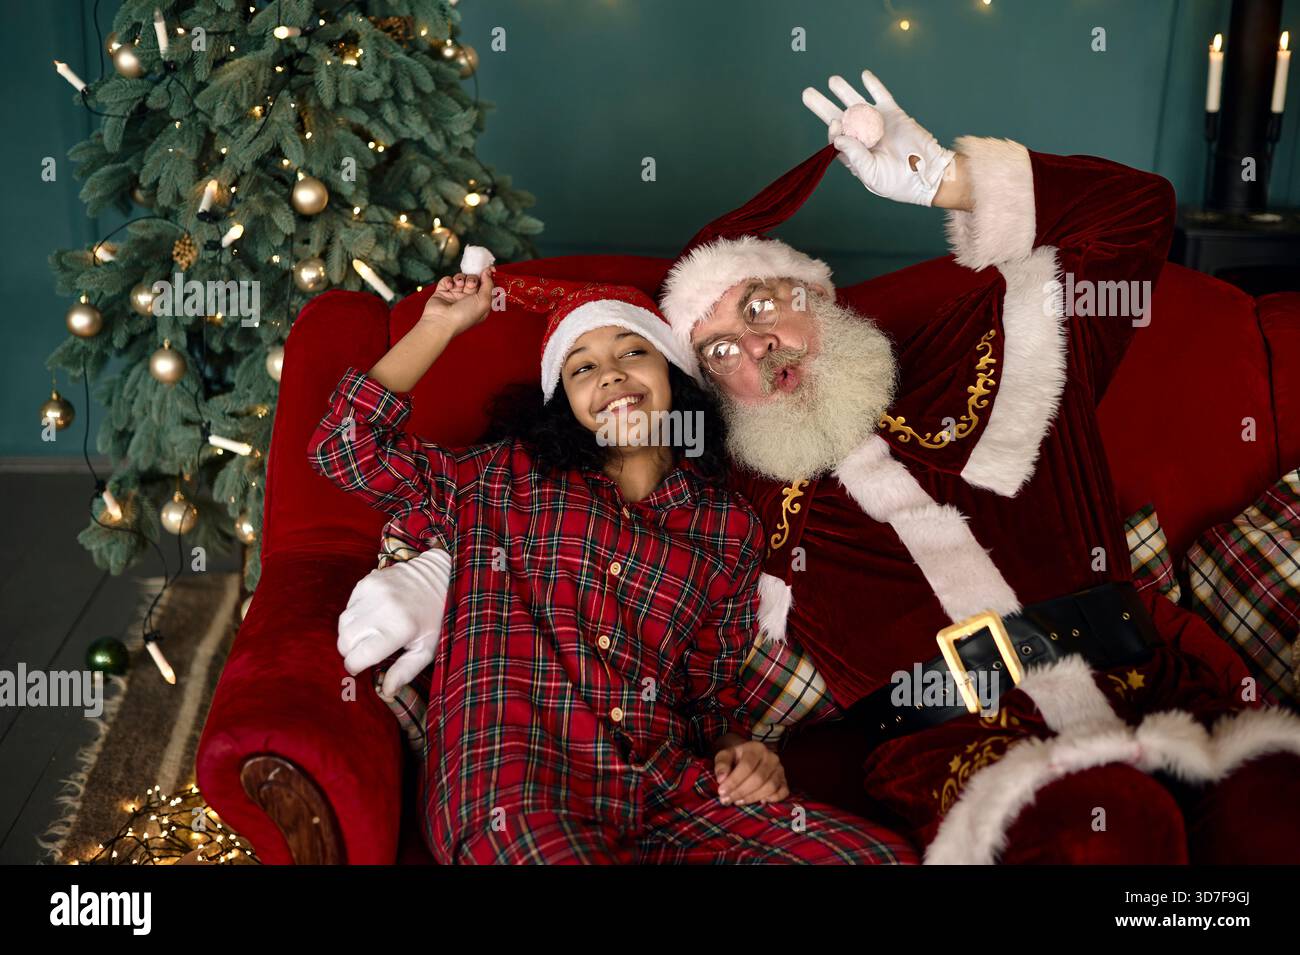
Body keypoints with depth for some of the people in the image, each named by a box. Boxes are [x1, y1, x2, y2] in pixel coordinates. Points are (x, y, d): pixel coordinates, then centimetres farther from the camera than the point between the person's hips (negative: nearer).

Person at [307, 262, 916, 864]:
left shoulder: (729, 527, 16)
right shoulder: (507, 475, 14)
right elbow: (347, 445, 12)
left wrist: (740, 750, -1)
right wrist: (440, 325, 16)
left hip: (665, 791, 3)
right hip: (512, 787, -2)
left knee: (882, 854, -20)